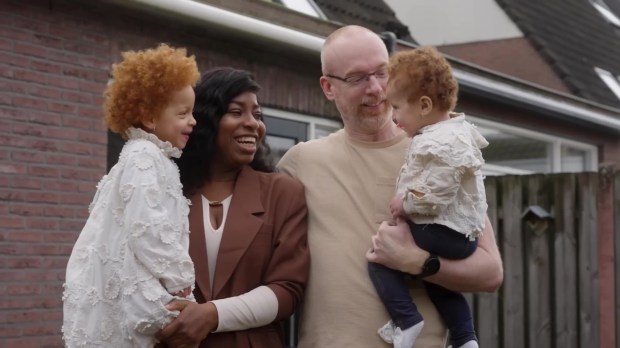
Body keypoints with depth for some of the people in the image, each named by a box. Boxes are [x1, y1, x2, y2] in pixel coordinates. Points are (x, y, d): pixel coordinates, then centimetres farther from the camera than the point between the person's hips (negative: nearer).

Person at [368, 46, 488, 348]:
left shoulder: (438, 145, -23)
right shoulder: (459, 130, 11)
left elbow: (434, 194, -29)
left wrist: (404, 204, -14)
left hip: (442, 233, -11)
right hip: (462, 235, 11)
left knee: (380, 256, -9)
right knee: (436, 281, 28)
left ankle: (406, 320, -12)